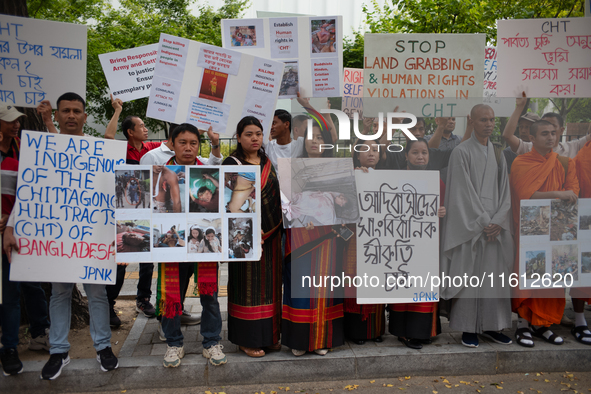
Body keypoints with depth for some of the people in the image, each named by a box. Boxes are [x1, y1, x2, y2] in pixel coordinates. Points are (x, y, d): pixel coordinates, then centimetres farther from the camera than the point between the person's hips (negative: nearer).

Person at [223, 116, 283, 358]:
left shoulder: (268, 162, 12)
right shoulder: (232, 164, -6)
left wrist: (279, 226, 9)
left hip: (271, 234, 6)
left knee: (270, 283, 11)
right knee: (248, 284, 0)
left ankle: (269, 334, 23)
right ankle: (247, 339, 12)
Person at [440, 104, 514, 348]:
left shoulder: (498, 153, 12)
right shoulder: (461, 152, -6)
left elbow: (504, 190, 8)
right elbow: (464, 193, -11)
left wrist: (498, 221, -5)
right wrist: (484, 222, -13)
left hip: (494, 225, 6)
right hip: (470, 224, -6)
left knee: (494, 276, 7)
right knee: (468, 275, -2)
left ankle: (490, 326, 18)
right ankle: (468, 328, 8)